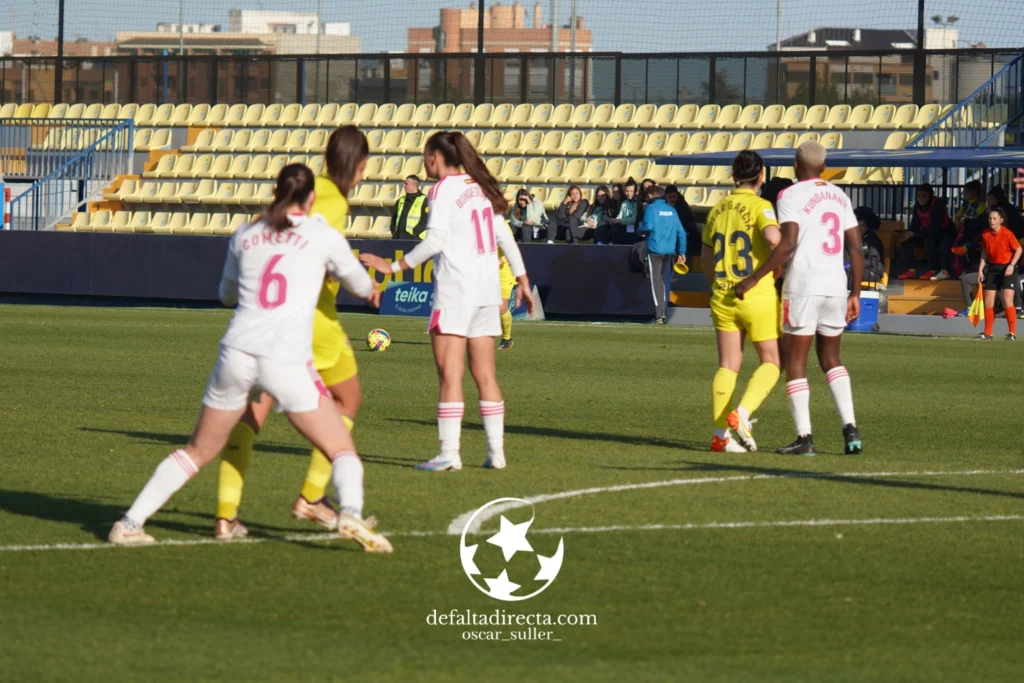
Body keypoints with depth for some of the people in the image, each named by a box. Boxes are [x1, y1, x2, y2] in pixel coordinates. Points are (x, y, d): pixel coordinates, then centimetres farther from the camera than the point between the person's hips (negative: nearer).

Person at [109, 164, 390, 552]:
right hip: (286, 360, -3)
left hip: (237, 355, 4)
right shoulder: (322, 236, 5)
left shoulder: (245, 237, 14)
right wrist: (370, 290, 47)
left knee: (198, 451, 19)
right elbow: (357, 280, 24)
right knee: (342, 451, 4)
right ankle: (350, 513, -25)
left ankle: (130, 523, 14)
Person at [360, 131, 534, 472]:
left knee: (449, 374, -8)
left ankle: (449, 453, -13)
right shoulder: (480, 187, 15)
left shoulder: (443, 189, -8)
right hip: (487, 290, 8)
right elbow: (505, 237, 17)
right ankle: (496, 452, 9)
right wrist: (522, 280, 23)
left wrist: (394, 266, -13)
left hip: (455, 290, -8)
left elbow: (435, 240, -17)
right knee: (485, 375, 10)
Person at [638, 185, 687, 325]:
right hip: (669, 250, 6)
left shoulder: (651, 208, -5)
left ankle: (659, 316, -9)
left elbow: (648, 226, -21)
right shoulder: (671, 210, 13)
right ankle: (661, 312, 19)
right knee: (662, 279, 20)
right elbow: (681, 232, 11)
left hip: (655, 249, -6)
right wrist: (682, 252, 14)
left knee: (656, 281, -3)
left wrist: (641, 230, 3)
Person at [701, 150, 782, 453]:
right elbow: (772, 236, -29)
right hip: (758, 296, -5)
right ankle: (742, 414, -13)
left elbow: (706, 255, 19)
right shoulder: (760, 206, -9)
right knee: (770, 362, 7)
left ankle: (720, 434, 2)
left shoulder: (717, 209, 9)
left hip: (723, 297, 5)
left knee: (727, 366, 7)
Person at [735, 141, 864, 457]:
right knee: (831, 359, 18)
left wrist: (754, 278, -13)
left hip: (803, 287, -6)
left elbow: (787, 244, -18)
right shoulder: (839, 196, 13)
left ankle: (804, 437, -4)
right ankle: (850, 429, 5)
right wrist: (855, 294, 17)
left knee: (795, 362, 2)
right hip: (836, 286, 6)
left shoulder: (791, 195, -6)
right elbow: (856, 248, 11)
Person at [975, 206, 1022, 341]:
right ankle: (987, 333, 14)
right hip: (993, 268, 6)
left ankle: (1012, 333, -8)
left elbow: (1018, 250, -8)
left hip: (1007, 269, -5)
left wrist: (1012, 265, -18)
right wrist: (981, 269, 6)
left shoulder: (1007, 234, -16)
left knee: (1007, 301, -14)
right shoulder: (985, 234, -1)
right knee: (988, 302, 5)